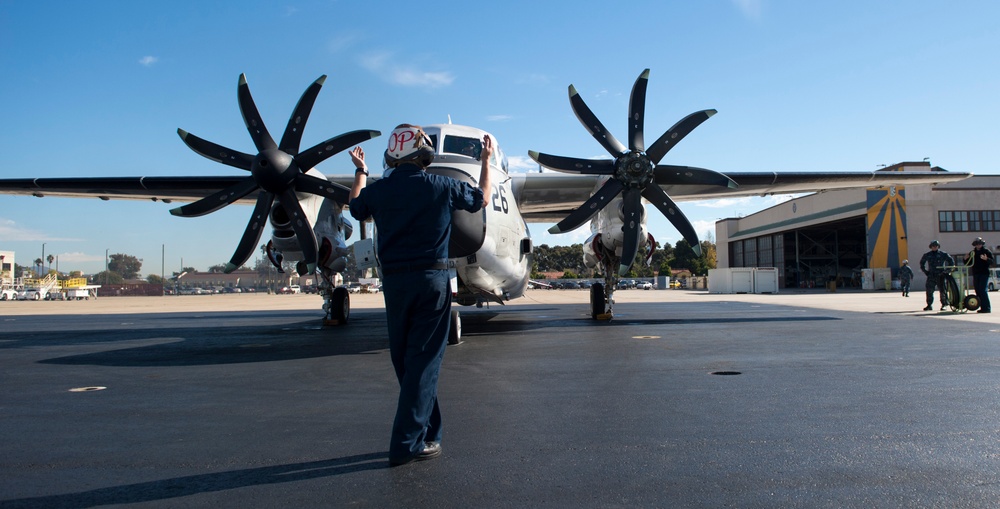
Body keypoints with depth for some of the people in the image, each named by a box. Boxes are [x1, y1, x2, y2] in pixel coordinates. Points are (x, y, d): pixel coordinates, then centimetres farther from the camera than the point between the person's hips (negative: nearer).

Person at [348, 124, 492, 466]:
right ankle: (408, 443, -2)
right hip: (431, 278, -3)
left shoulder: (378, 190, 2)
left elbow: (355, 208, 26)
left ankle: (427, 433, 24)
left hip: (393, 281, 3)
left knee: (404, 359, 14)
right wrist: (487, 160, 30)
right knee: (423, 360, -1)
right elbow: (481, 198, 16)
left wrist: (360, 172, 40)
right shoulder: (441, 187, -3)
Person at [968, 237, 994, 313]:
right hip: (975, 274, 6)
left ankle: (986, 308, -12)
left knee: (983, 290, -13)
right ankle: (983, 307, 13)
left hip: (984, 273, -6)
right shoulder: (972, 252, 14)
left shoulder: (986, 251, -1)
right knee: (978, 291, 6)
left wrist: (986, 259, -29)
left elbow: (992, 262, -10)